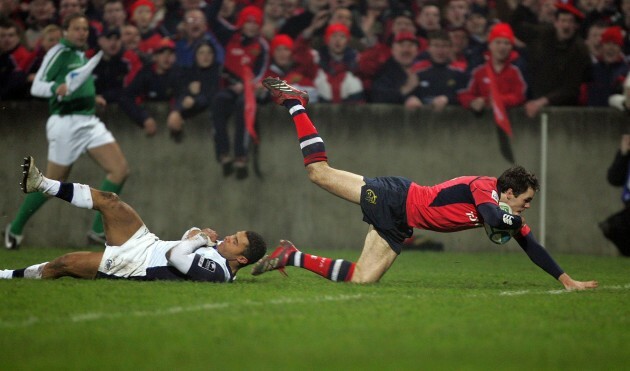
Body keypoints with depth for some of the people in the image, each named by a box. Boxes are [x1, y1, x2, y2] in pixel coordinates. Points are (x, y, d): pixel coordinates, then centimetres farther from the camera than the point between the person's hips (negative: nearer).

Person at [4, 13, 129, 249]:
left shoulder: (80, 54, 16)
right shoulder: (59, 53, -8)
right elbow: (36, 87, -14)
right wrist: (57, 88, -31)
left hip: (89, 121, 8)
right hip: (67, 123, -8)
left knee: (120, 170, -7)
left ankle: (99, 230, -5)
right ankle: (15, 228, 16)